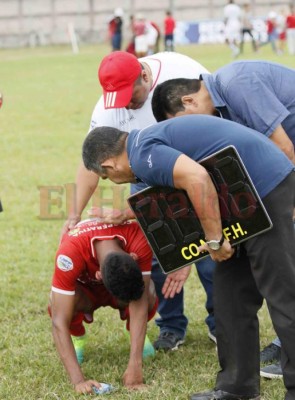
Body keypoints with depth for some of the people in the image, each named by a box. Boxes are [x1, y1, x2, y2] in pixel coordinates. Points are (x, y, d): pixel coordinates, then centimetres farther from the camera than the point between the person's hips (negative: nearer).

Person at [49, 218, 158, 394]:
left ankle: (137, 334, 3)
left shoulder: (139, 240, -39)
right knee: (57, 305, -35)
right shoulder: (70, 253, -43)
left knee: (149, 299, -33)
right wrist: (78, 379, -50)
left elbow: (140, 305, -37)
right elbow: (59, 322, -43)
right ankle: (77, 336, 1)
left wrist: (135, 365, -44)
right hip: (84, 287, -1)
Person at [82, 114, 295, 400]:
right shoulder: (152, 141, 19)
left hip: (265, 185, -10)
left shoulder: (142, 154, -13)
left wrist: (214, 241, -20)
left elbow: (198, 179, -30)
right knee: (233, 294, 13)